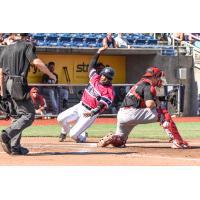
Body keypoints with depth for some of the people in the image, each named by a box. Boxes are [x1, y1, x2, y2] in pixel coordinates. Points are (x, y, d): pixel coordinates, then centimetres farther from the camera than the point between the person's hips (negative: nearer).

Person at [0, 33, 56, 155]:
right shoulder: (26, 45, -2)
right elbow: (37, 62, -16)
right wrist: (51, 75, -6)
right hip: (19, 85, -7)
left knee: (17, 116, 15)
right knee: (29, 115, -6)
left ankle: (15, 147, 7)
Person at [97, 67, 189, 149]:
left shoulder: (139, 84, 26)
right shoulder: (148, 86, -3)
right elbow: (149, 104, -17)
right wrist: (157, 104, 4)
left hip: (121, 114, 9)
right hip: (132, 113, -9)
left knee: (119, 141, 25)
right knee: (163, 113, -5)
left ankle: (112, 138, -10)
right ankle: (177, 141, -14)